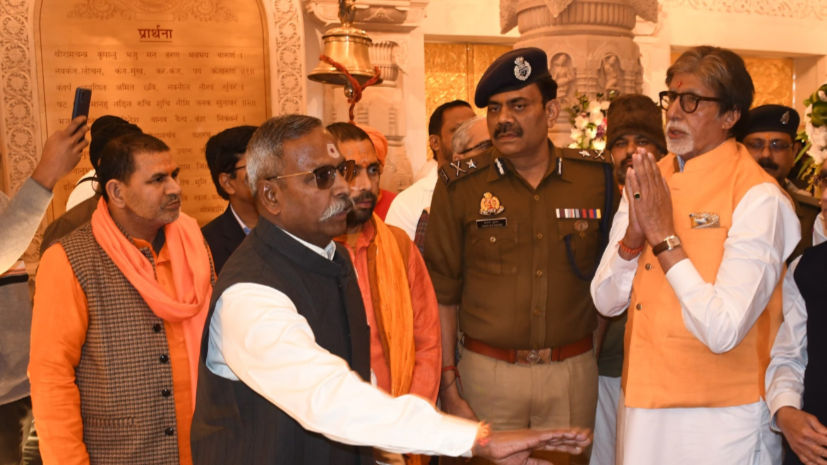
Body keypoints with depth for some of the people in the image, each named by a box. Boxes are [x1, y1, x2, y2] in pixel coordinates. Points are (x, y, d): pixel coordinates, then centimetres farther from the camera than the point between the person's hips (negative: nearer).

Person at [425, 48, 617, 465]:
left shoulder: (597, 178, 0)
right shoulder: (460, 186, -4)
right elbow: (442, 293, -3)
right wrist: (448, 388, -5)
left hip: (573, 372, 2)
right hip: (487, 373, -1)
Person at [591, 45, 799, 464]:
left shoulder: (759, 198, -15)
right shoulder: (647, 181, 3)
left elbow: (723, 331, -23)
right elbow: (607, 302, 0)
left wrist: (664, 236, -20)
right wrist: (633, 235, -16)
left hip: (720, 419, -5)